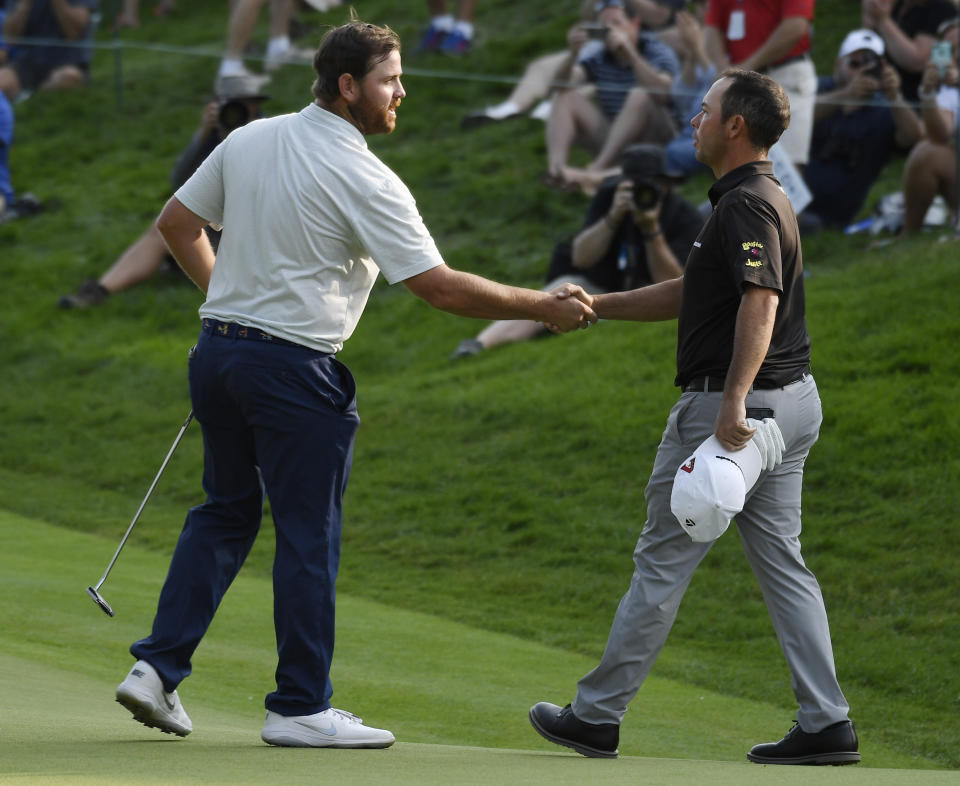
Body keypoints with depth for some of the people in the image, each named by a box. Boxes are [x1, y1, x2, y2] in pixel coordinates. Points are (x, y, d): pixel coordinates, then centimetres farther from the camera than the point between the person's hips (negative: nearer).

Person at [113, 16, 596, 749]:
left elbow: (177, 222, 15)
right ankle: (301, 707, 6)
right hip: (296, 368, -7)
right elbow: (441, 287, -15)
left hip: (219, 350, 7)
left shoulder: (249, 139, 6)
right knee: (309, 535, 2)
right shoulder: (364, 178, -14)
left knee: (226, 512, 18)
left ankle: (158, 666, 11)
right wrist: (544, 306, -7)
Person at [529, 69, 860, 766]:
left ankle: (598, 715, 7)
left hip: (735, 404, -10)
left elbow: (760, 302, -29)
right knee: (781, 562, 8)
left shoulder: (746, 204, -15)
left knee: (663, 560, -1)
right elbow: (690, 294, 26)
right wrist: (593, 305, 26)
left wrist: (733, 403, -36)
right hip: (792, 402, 10)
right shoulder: (762, 198, 18)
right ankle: (826, 723, 2)